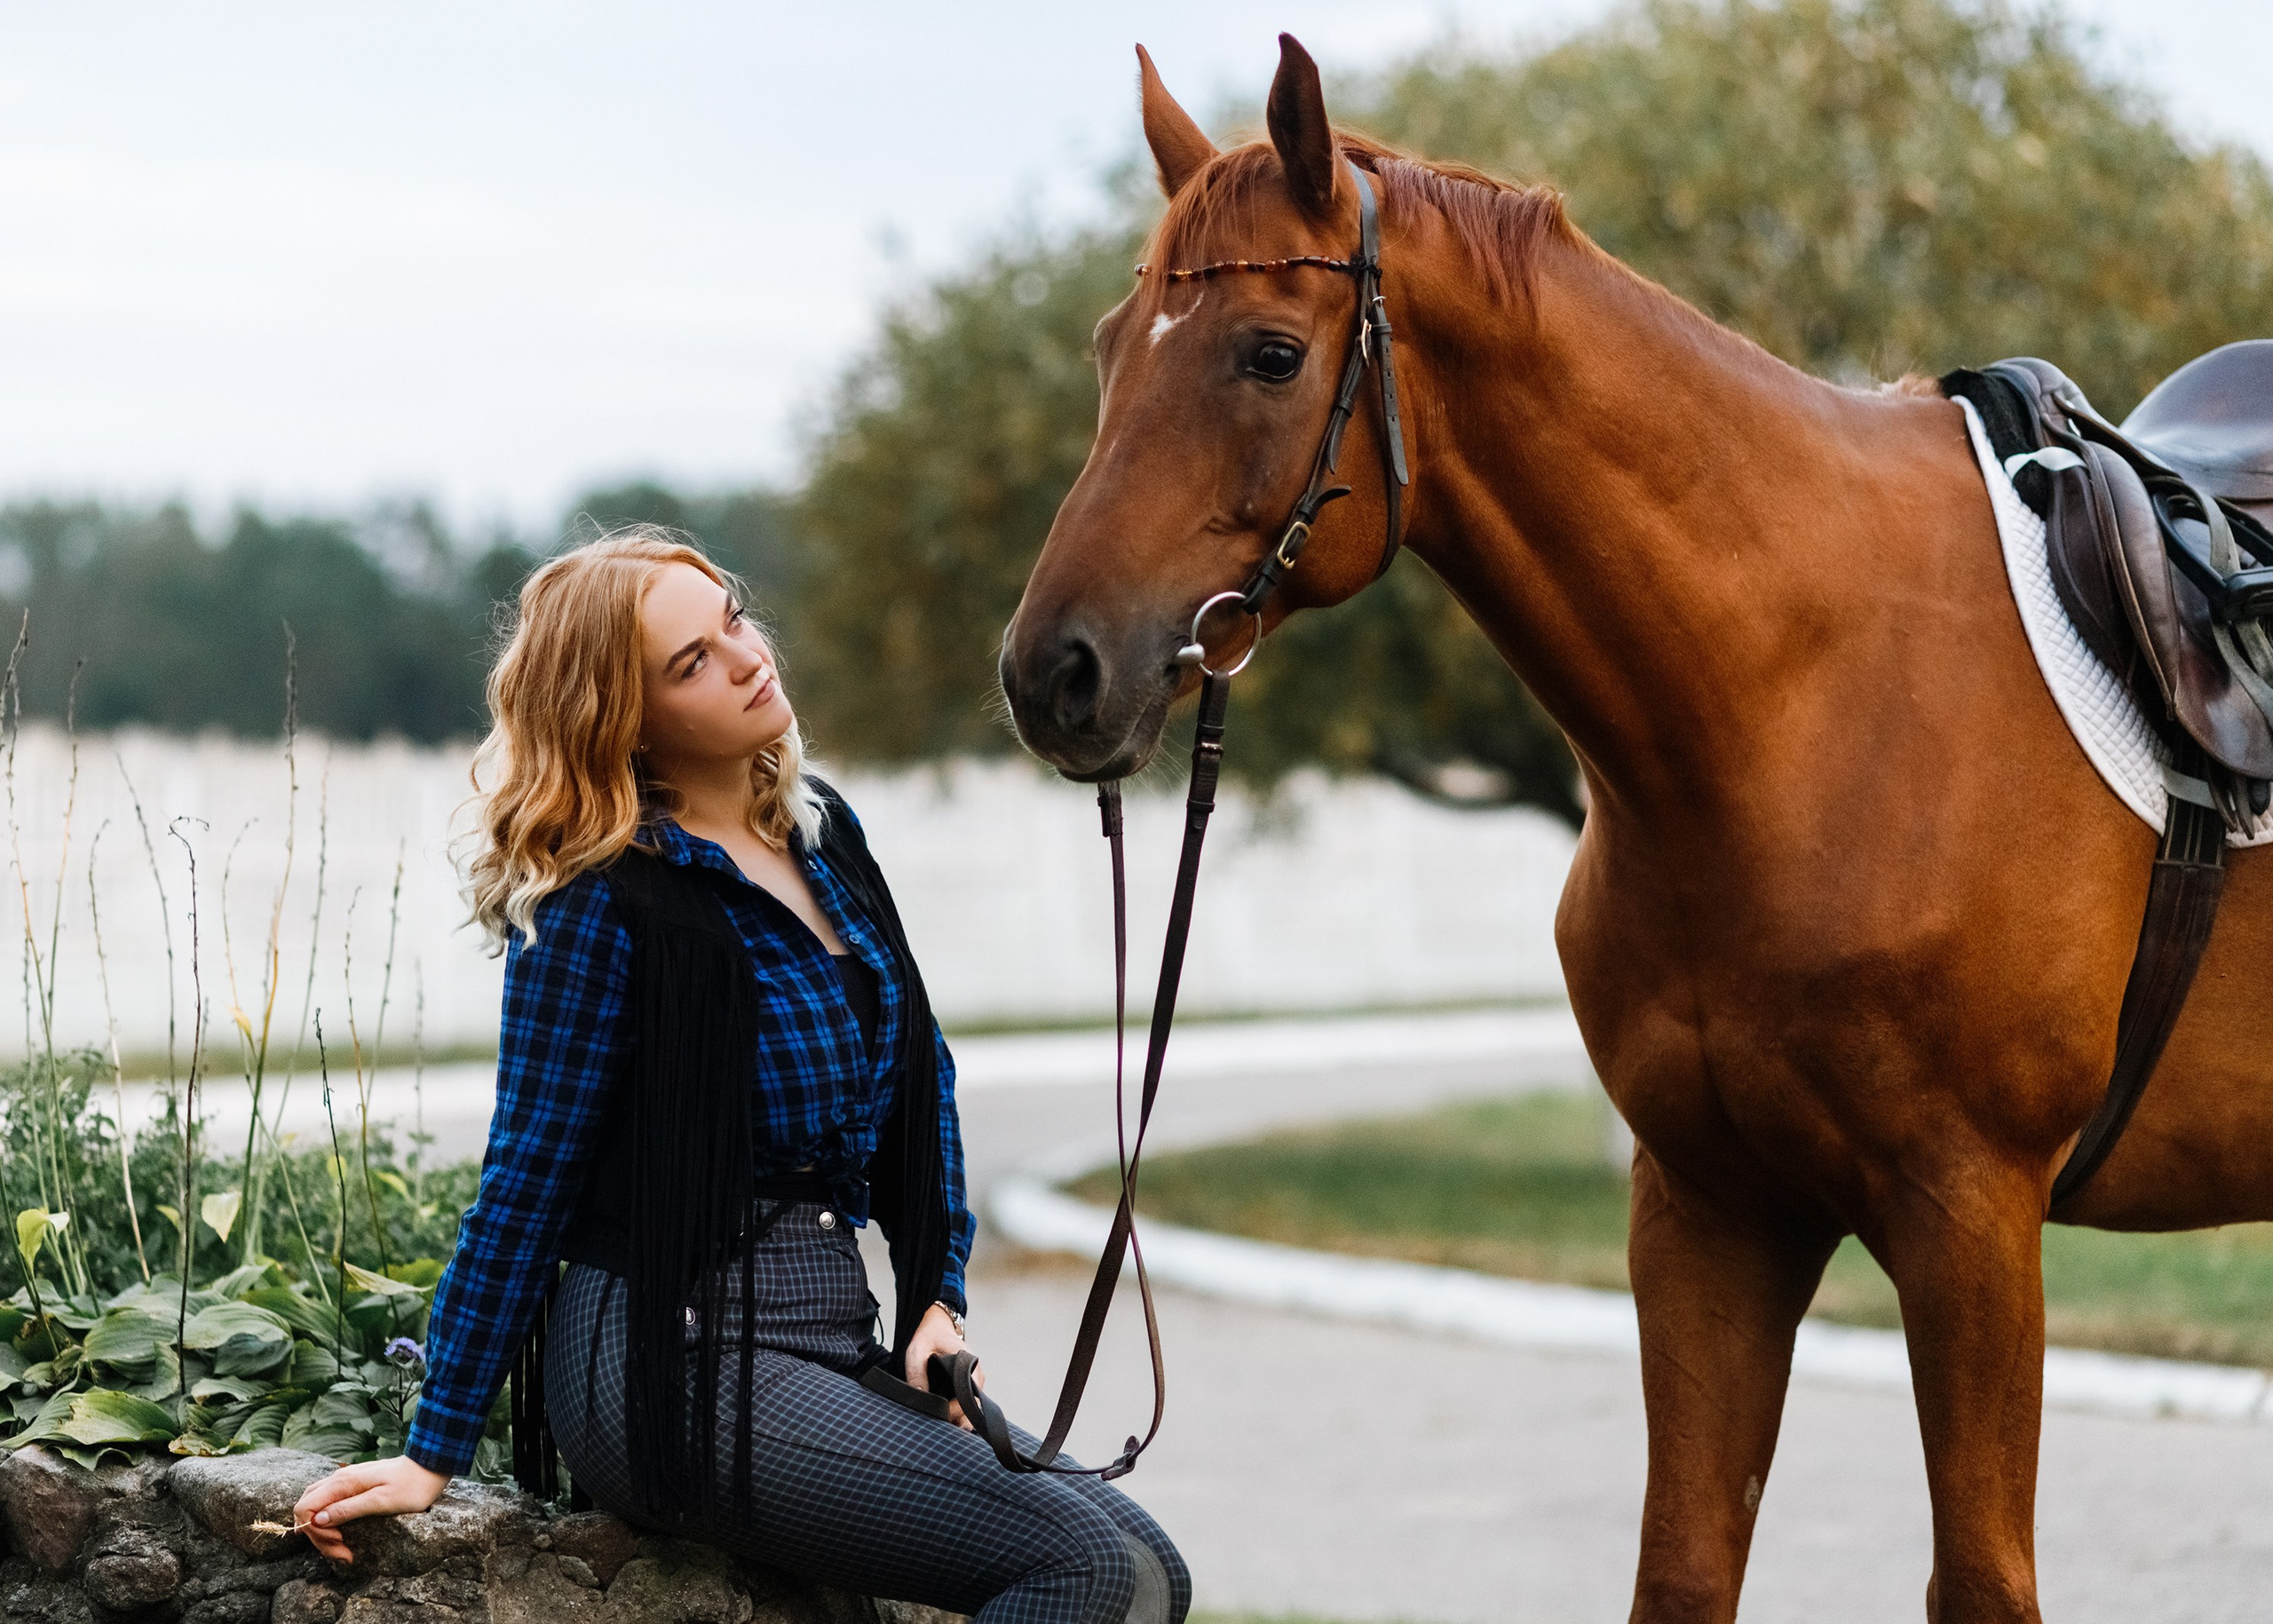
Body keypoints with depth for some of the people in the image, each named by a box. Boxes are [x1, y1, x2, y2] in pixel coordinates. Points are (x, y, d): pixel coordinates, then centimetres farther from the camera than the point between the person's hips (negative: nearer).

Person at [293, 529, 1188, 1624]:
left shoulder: (819, 828, 10)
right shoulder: (600, 905, -12)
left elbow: (920, 1076, 20)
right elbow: (526, 1184, -9)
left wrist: (939, 1297, 8)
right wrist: (433, 1457, -6)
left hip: (834, 1332, 8)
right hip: (680, 1356, -8)